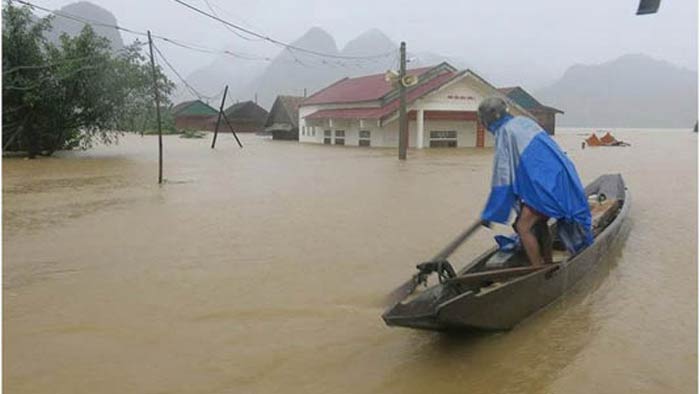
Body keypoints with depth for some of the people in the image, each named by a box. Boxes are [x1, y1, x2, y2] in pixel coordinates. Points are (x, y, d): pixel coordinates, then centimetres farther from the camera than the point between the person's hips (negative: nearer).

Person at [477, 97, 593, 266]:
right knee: (538, 223, 19)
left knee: (523, 227, -6)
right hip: (560, 176, 9)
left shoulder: (504, 134, -10)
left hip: (546, 184, -9)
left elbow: (503, 177, -11)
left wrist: (489, 214, -4)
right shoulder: (523, 121, 15)